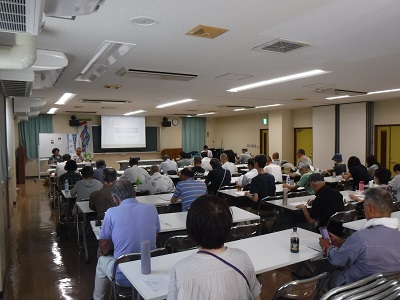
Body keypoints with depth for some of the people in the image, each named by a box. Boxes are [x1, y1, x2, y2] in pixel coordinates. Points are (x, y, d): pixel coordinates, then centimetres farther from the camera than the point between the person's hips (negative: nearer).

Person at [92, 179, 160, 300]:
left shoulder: (111, 213, -15)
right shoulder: (151, 208, -6)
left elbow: (104, 245, -3)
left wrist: (103, 253, 20)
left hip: (123, 278, -3)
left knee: (102, 261, 29)